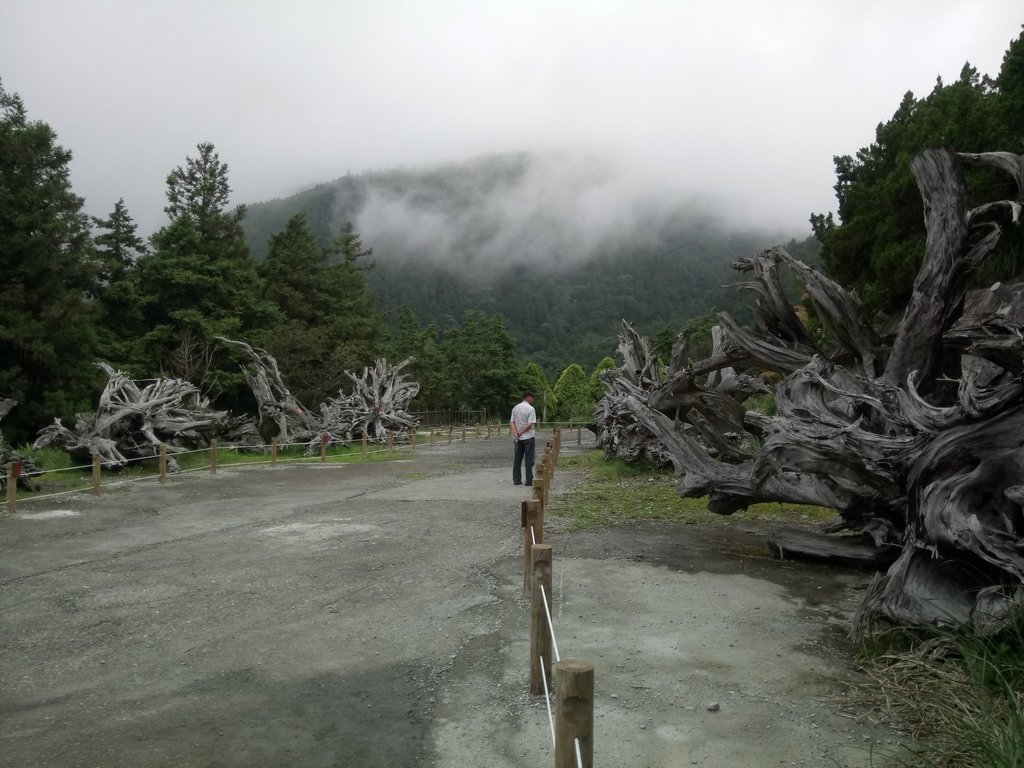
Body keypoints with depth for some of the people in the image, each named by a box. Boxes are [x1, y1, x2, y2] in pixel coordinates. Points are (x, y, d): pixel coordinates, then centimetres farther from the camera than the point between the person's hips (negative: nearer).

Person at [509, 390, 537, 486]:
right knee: (529, 459, 0)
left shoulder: (515, 408, 8)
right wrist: (520, 433, -10)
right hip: (528, 437, -5)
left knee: (517, 459, 10)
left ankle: (516, 479, 11)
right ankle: (529, 480, 0)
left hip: (518, 438, 5)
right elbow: (530, 424, -17)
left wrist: (516, 434, -6)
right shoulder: (530, 409, -11)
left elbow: (512, 422, 3)